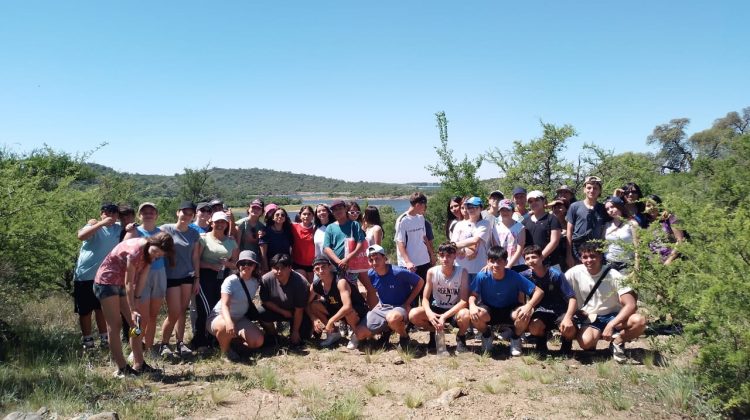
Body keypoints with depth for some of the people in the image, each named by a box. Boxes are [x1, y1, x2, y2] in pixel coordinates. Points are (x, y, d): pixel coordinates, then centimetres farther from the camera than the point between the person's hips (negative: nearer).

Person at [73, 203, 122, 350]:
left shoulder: (119, 228, 6)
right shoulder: (95, 226, -9)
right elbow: (81, 236, -27)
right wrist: (101, 224, -31)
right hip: (85, 275, -4)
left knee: (101, 309, 15)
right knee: (85, 310, 4)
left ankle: (103, 339, 22)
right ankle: (87, 341, 14)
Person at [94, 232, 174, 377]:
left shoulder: (149, 252, -4)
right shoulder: (135, 250, -30)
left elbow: (142, 277, -6)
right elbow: (129, 283, -26)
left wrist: (135, 299, -13)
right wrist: (132, 310, -23)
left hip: (122, 285, 9)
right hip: (106, 282, -9)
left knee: (135, 324, 4)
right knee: (114, 326, -7)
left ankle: (139, 365, 8)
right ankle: (122, 369, -3)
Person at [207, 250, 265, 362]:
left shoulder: (255, 282, -3)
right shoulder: (231, 281, -21)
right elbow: (224, 305, -32)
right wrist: (229, 322, -49)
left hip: (240, 319, 6)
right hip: (220, 317, -5)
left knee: (258, 341, -15)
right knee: (226, 327, -42)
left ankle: (232, 339, 13)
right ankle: (225, 351, -10)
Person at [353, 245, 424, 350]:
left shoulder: (398, 272, -22)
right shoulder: (371, 274, -5)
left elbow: (420, 282, -11)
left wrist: (407, 303, -13)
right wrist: (379, 302, 4)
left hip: (400, 307, -6)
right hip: (382, 308, 6)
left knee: (392, 318, -44)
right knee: (359, 334, -8)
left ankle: (404, 336, -8)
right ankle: (387, 330, 18)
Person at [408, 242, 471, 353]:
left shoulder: (462, 272, -17)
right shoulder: (431, 272, -12)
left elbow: (464, 301, -21)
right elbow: (425, 298, -8)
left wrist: (444, 316, -30)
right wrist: (429, 313, -31)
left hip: (455, 310, -2)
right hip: (436, 309, 2)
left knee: (465, 315, -38)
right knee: (413, 315, -25)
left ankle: (460, 337, 0)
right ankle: (434, 333, 9)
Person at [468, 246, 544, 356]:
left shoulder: (514, 277, -22)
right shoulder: (482, 277, -20)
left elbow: (539, 292, -20)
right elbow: (473, 295, -11)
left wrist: (529, 306, -38)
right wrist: (472, 306, -34)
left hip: (510, 311, 0)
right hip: (489, 311, 0)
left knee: (524, 314, -34)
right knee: (476, 315, -33)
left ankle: (515, 338, 2)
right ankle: (486, 335, 5)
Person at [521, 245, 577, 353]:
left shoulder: (556, 275, -16)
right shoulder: (526, 275, -9)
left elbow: (572, 298, -19)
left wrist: (567, 318, -33)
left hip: (560, 311, -1)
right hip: (542, 312, 1)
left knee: (569, 330, -31)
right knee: (534, 328, -32)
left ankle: (566, 345, 6)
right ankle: (541, 343, 5)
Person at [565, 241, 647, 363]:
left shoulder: (614, 276, -13)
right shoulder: (575, 273, -11)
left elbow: (631, 305, -19)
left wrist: (611, 325, -30)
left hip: (613, 316, 1)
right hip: (588, 319, 0)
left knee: (640, 321, -30)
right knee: (585, 341, -34)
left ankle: (617, 342, 0)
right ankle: (596, 335, 4)